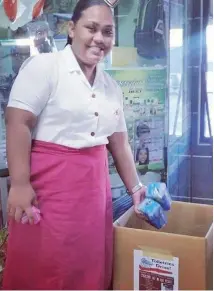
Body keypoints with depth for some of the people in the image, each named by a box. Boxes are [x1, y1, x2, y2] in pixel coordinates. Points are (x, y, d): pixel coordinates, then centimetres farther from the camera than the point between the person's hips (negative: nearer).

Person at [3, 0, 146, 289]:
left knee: (90, 265, 14)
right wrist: (19, 184, -19)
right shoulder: (44, 66, -7)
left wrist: (135, 187, 18)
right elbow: (18, 123, -13)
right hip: (49, 184, -6)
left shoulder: (111, 86, 12)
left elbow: (119, 142, 17)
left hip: (94, 186, 6)